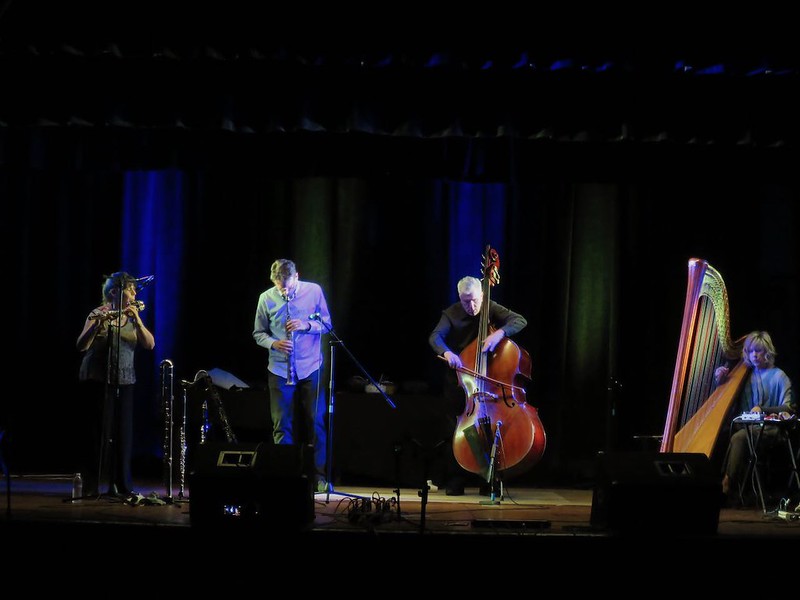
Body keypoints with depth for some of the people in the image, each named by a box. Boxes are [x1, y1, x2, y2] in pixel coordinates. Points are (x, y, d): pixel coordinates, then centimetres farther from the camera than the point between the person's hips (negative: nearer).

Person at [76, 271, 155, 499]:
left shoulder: (132, 317, 10)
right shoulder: (98, 314, -6)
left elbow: (150, 344, -3)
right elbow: (81, 346, -17)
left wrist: (137, 320, -18)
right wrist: (97, 324, -33)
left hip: (124, 381, 5)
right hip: (99, 380, -5)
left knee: (123, 432, 1)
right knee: (100, 430, -7)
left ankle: (120, 485, 7)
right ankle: (90, 486, -2)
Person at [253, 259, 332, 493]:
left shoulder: (313, 291, -3)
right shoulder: (266, 298, -3)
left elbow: (327, 324, 4)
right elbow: (258, 333, 6)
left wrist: (306, 325, -15)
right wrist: (274, 343, -15)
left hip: (310, 367, 0)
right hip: (280, 369, 0)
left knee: (316, 421, 2)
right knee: (281, 425, 2)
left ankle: (319, 476, 11)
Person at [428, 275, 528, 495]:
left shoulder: (491, 309, -6)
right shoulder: (451, 314, -8)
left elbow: (520, 321, -14)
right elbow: (435, 337, -22)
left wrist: (500, 332, -34)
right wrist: (446, 352, -45)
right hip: (458, 380, 0)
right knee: (456, 430, -2)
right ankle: (455, 480, 7)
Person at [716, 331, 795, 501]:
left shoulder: (778, 376, 2)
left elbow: (788, 407, -5)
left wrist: (762, 409, -20)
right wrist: (721, 381, 1)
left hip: (767, 429, -5)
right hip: (744, 425, 5)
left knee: (739, 438, -35)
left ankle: (726, 485, -34)